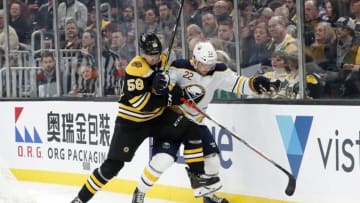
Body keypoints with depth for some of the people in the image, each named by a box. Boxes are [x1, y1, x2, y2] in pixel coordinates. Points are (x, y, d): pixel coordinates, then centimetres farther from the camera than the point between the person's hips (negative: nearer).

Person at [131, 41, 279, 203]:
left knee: (211, 157, 5)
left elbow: (237, 84, -6)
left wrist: (254, 83, -24)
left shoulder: (218, 72, -5)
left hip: (195, 122, 6)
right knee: (163, 158, -20)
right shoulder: (180, 68, -19)